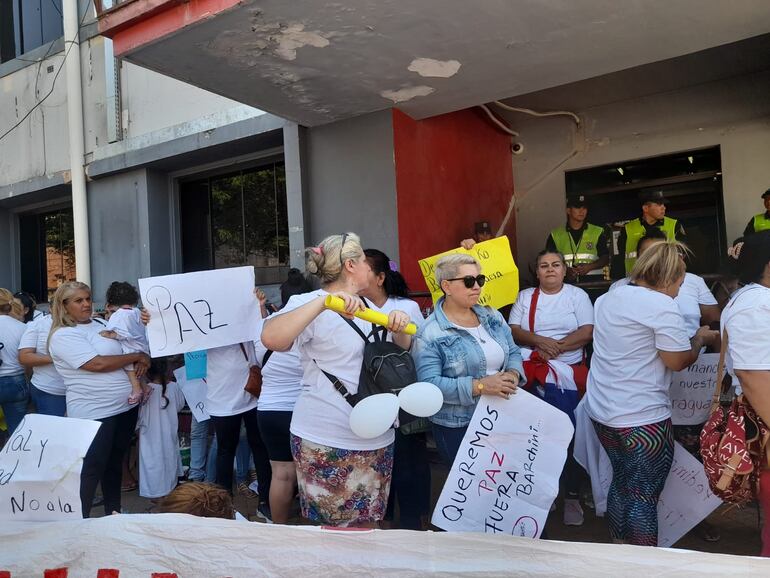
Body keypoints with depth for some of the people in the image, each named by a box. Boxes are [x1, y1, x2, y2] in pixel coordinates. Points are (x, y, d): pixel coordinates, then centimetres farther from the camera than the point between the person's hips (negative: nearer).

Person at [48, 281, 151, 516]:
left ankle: (114, 513, 30)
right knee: (91, 470, -2)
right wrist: (138, 356, -13)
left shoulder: (100, 324, 11)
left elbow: (125, 351, 23)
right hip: (95, 414, -7)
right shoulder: (63, 335, -12)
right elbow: (98, 364, -22)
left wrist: (141, 362, 0)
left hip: (125, 406, 8)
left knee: (115, 462, 17)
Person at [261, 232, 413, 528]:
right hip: (327, 444, -7)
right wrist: (324, 301, -36)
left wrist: (399, 326, -2)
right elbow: (271, 338, -30)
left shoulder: (366, 307, 13)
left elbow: (402, 347, 20)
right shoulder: (310, 305, -11)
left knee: (367, 526, 17)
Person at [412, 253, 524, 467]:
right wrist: (479, 386, -26)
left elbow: (513, 352, 12)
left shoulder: (492, 316, 7)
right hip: (457, 428, -6)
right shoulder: (430, 333, -13)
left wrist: (513, 374, -11)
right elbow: (429, 384, -20)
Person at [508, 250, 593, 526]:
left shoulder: (578, 295, 7)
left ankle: (572, 495, 4)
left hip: (568, 369, -1)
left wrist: (557, 347, -13)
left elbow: (586, 332, -3)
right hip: (528, 368, 2)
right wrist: (539, 341, -13)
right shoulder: (525, 296, 12)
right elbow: (513, 331, 3)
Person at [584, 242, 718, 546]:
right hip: (642, 419, -8)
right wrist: (700, 338, 5)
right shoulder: (662, 305, -17)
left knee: (621, 480, 21)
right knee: (644, 495, 4)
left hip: (601, 412, 8)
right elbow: (678, 361, -13)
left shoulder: (607, 298, 8)